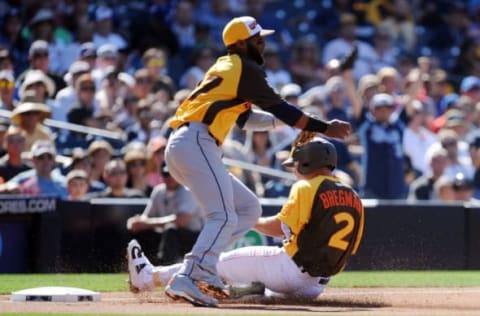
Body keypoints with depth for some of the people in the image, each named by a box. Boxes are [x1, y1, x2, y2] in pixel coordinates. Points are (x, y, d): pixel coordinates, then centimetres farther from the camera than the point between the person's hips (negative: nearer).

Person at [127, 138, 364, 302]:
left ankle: (149, 277, 17)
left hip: (292, 267, -6)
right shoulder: (354, 198, 12)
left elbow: (280, 227, -14)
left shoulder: (306, 188, -8)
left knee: (223, 262, 7)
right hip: (317, 286, 7)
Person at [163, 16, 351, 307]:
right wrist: (324, 128, 1)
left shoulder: (225, 69, 26)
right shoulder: (245, 69, -1)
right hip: (195, 143, -10)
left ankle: (203, 270, 2)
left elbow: (245, 118, 30)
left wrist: (299, 122, 23)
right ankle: (186, 280, -33)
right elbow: (279, 109, -3)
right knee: (225, 218, -19)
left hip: (180, 149, 10)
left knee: (249, 208, 13)